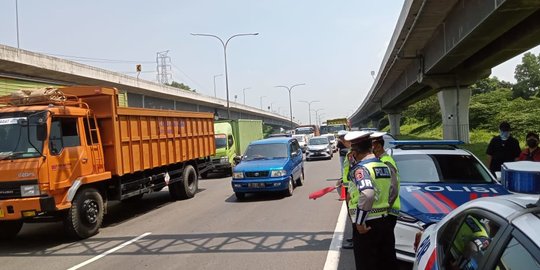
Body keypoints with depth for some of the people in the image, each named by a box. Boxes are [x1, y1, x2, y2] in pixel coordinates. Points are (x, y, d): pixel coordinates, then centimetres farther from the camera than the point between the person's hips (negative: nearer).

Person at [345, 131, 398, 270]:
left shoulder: (360, 168, -16)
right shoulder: (385, 166, 9)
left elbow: (367, 194, -32)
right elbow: (392, 193, 16)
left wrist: (359, 222, -24)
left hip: (366, 226, -7)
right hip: (385, 222, 8)